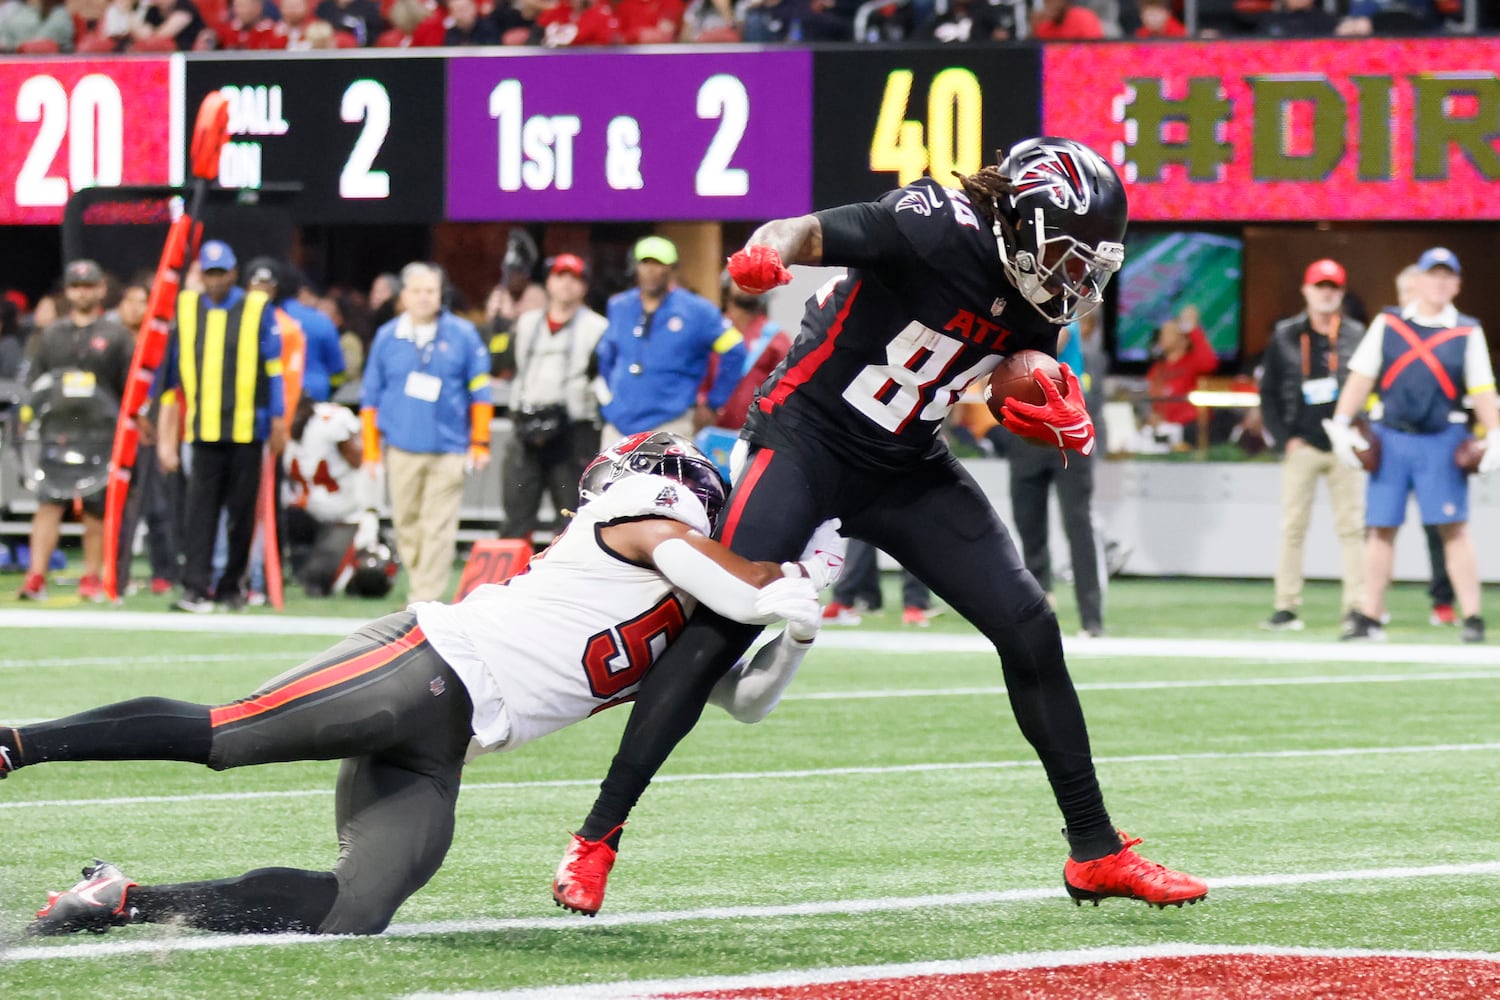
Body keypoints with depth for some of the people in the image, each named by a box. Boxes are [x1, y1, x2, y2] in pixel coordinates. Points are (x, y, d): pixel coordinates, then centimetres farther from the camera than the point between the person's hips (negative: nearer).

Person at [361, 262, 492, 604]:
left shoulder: (462, 335, 4)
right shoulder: (387, 338, 8)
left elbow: (479, 390, 7)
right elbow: (370, 396, 10)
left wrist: (480, 443, 3)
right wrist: (371, 450, 7)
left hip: (448, 449, -2)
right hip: (402, 449, 2)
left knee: (438, 527, -8)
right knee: (406, 524, 5)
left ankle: (426, 597, -9)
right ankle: (419, 584, 17)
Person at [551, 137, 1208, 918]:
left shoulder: (1035, 301, -1)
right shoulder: (942, 228, -22)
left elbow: (1023, 404, 13)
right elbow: (810, 233, -34)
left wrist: (1063, 427, -10)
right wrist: (769, 253, -57)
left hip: (908, 471, 7)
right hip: (807, 441, -7)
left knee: (1029, 630, 1)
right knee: (721, 630, -17)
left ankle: (1096, 854, 12)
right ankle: (596, 839, -9)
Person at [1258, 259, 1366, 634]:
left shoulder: (1356, 336, 8)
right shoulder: (1285, 336, 6)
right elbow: (1268, 392, 7)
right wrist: (1284, 438, -2)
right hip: (1301, 446, 0)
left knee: (1352, 527, -3)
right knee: (1293, 528, -2)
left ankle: (1355, 606, -2)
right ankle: (1286, 607, 1)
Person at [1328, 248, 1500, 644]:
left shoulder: (1468, 333, 5)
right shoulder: (1387, 324, 7)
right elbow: (1361, 377, 6)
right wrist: (1340, 425, -2)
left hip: (1442, 441, -1)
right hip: (1390, 438, 1)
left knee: (1454, 528, -6)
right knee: (1380, 528, 3)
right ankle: (1370, 617, 9)